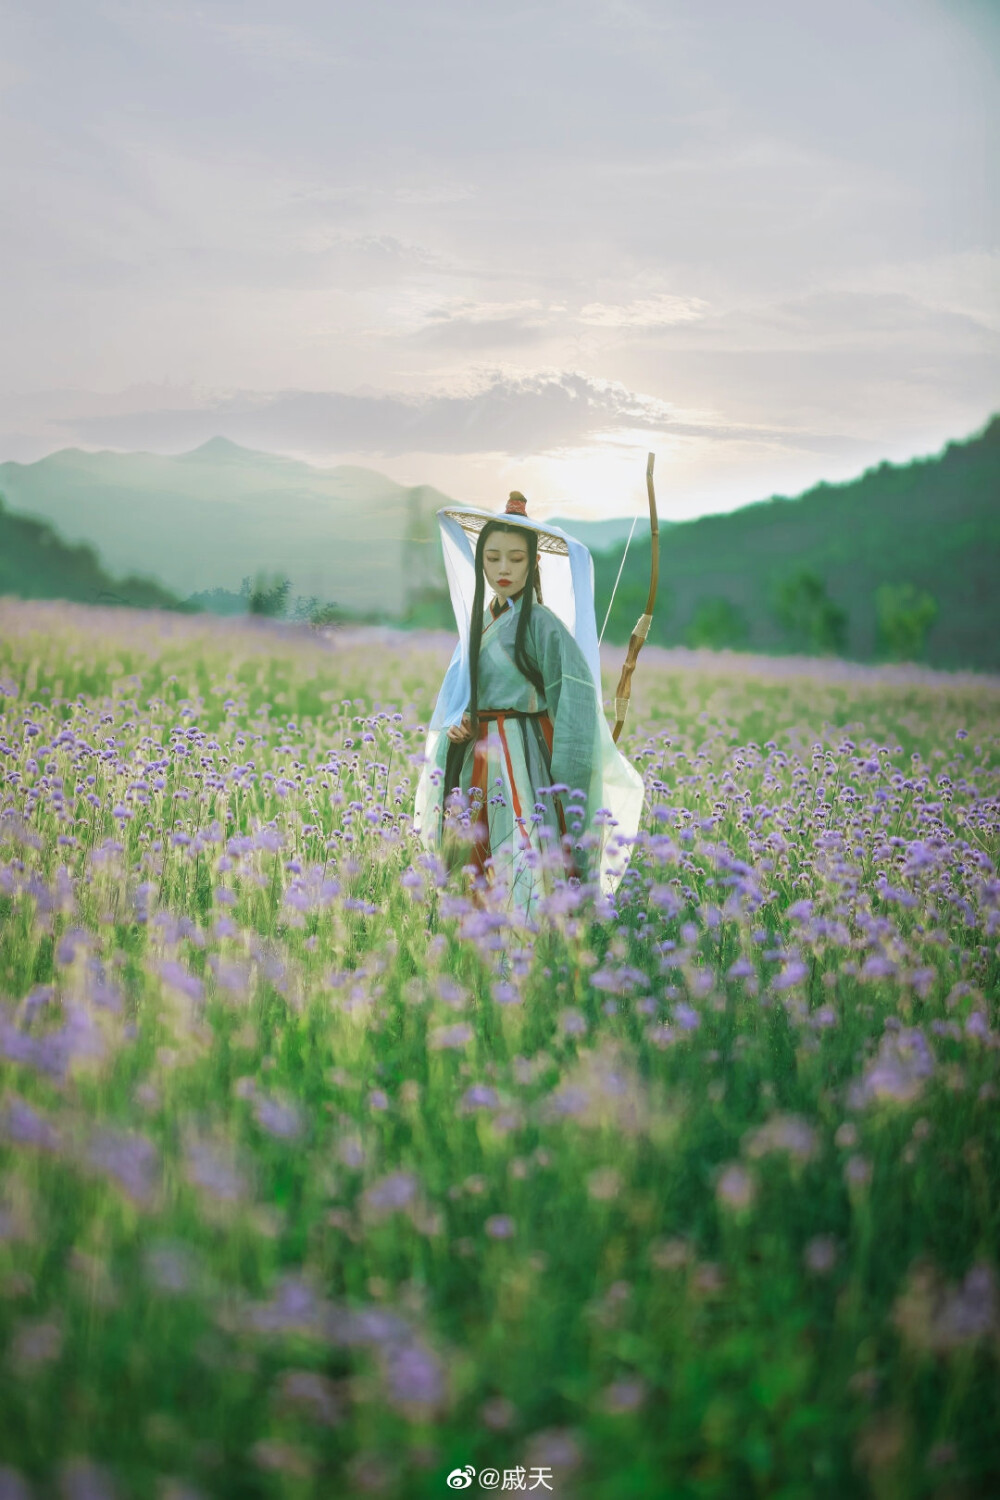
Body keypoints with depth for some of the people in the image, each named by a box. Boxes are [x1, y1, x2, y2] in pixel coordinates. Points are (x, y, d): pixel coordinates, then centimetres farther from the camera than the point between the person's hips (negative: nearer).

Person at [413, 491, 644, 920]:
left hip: (523, 756, -7)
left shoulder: (540, 621, -11)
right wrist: (461, 722, 1)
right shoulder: (482, 618, 13)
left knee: (527, 867, -13)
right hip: (480, 755, 7)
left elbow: (578, 695, -17)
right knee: (483, 865, 9)